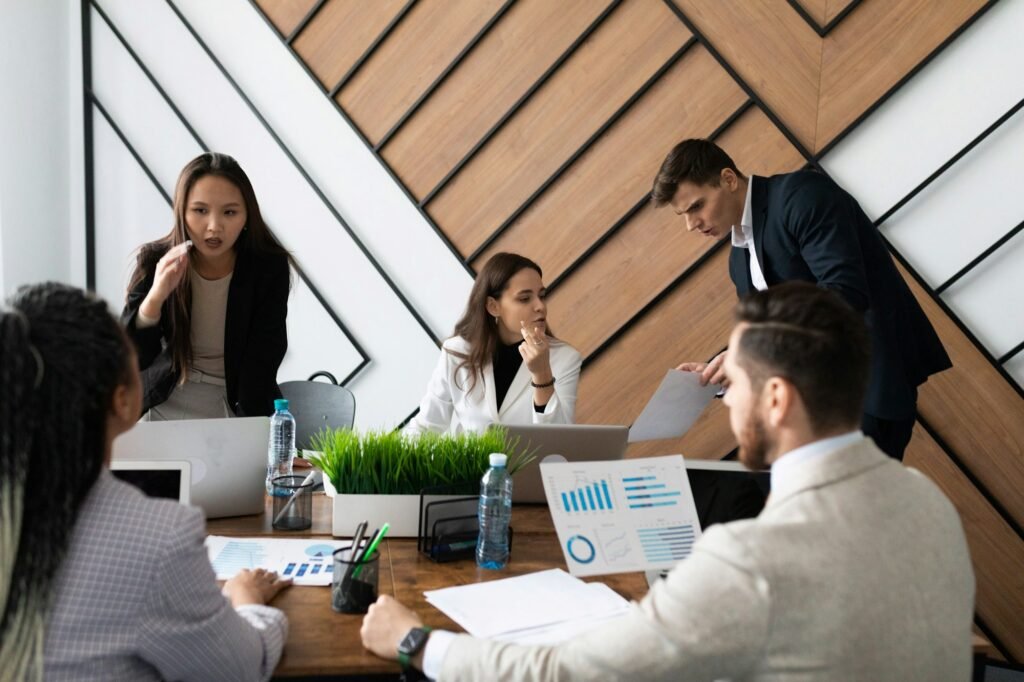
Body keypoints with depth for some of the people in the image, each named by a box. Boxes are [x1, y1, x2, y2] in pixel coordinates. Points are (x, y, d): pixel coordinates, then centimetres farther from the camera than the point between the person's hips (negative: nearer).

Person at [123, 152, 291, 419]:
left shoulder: (269, 267, -12)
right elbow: (131, 358, -14)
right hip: (168, 409, 1)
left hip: (240, 409, -1)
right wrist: (155, 297, -29)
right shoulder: (156, 261, -10)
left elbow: (261, 364, -11)